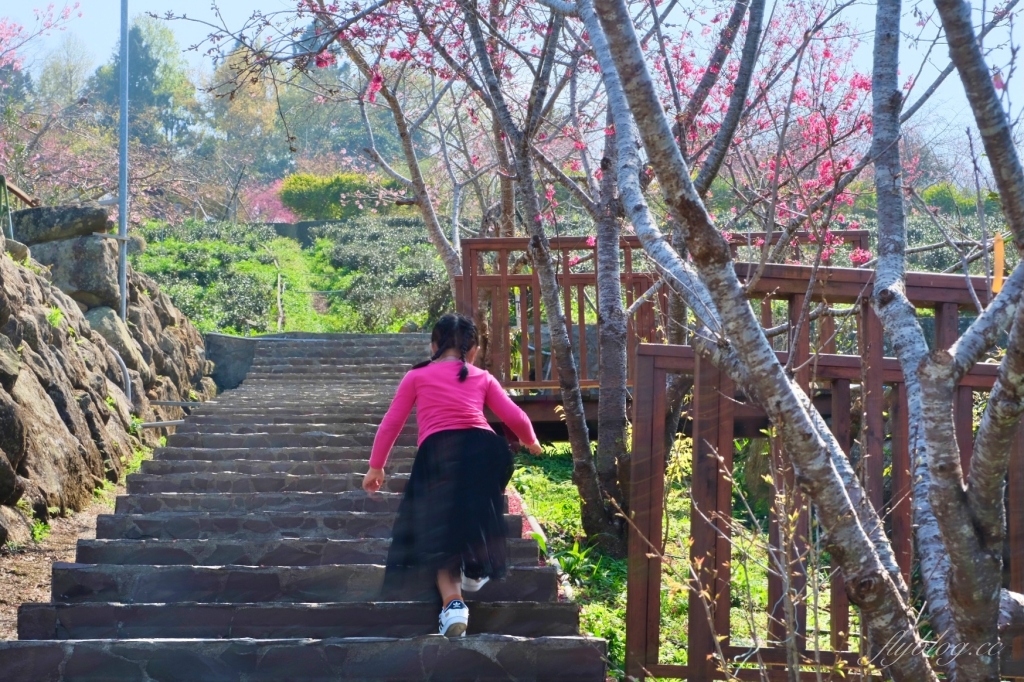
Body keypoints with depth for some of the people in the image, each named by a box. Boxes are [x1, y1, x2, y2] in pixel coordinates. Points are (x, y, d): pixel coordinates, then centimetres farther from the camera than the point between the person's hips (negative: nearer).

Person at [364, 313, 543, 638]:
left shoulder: (417, 376, 22)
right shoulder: (483, 378, 25)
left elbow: (391, 424, 20)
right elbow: (515, 417, 20)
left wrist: (376, 467, 31)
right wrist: (531, 441, 42)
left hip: (438, 454, -1)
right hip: (485, 449, 2)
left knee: (439, 536, 4)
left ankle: (453, 603, -18)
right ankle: (476, 568, 30)